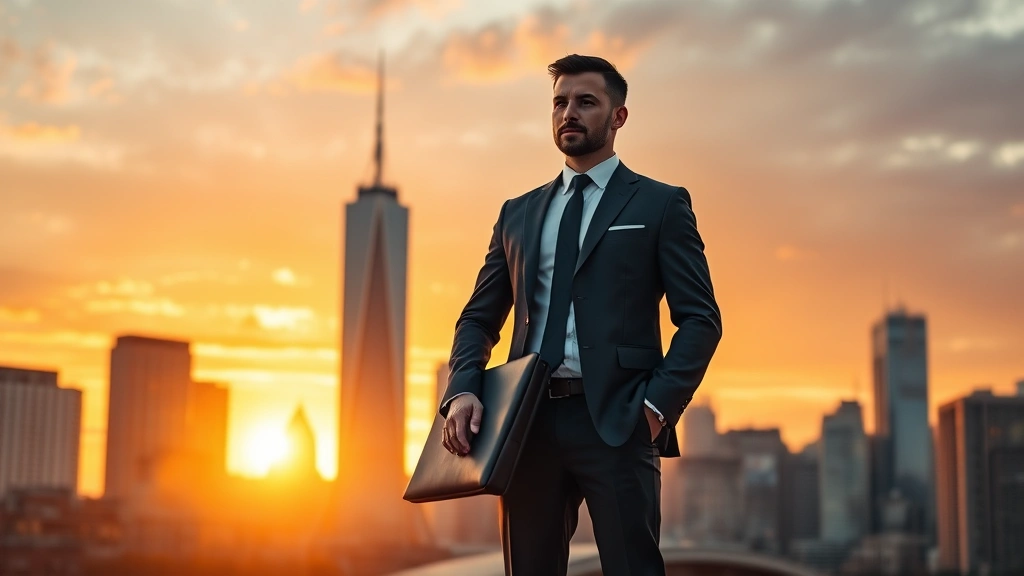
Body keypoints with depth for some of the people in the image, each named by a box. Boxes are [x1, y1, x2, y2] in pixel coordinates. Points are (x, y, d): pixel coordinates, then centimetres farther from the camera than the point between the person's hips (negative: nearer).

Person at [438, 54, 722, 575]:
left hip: (617, 422, -4)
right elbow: (479, 317, 17)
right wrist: (463, 390, -2)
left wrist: (659, 404, -13)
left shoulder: (661, 205, 6)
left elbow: (700, 318, 0)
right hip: (528, 421, 4)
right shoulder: (518, 213, 19)